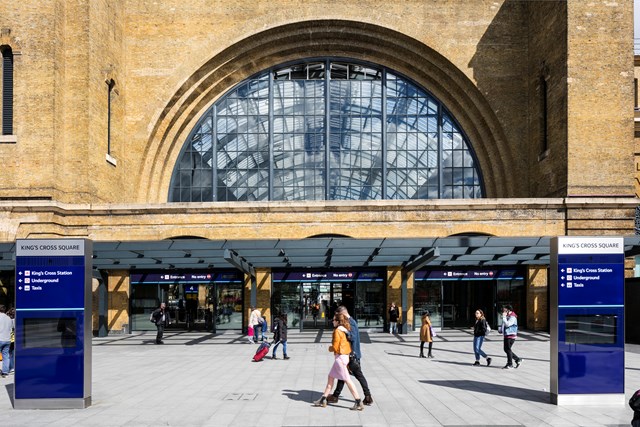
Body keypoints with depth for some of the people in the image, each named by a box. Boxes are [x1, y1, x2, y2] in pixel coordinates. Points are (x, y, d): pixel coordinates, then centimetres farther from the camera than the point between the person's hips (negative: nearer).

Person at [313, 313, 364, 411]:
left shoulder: (337, 331, -16)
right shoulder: (344, 330, 11)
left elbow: (335, 347, -16)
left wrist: (329, 348, 3)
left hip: (340, 358, -10)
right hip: (345, 356, 10)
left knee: (347, 380, -6)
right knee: (330, 377, 15)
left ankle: (359, 403, -4)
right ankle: (323, 400, 21)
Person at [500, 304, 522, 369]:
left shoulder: (512, 317, -14)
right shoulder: (507, 316, 15)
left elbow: (507, 324, -26)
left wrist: (504, 317, -20)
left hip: (511, 336, -10)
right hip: (506, 335, 10)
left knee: (508, 349, -7)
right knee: (506, 349, 11)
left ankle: (510, 364, 0)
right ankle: (518, 360, 20)